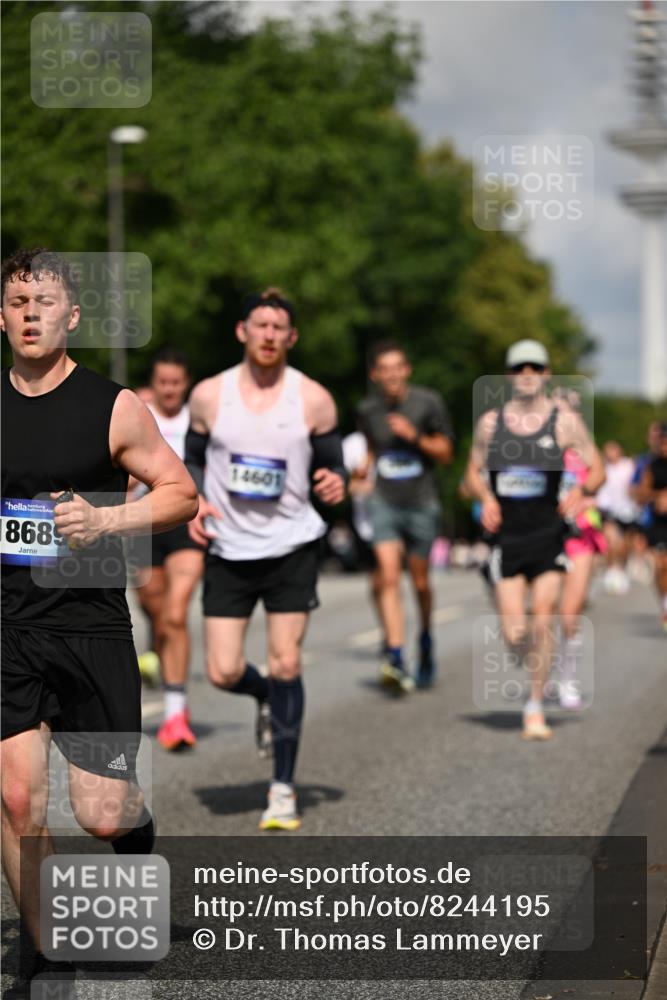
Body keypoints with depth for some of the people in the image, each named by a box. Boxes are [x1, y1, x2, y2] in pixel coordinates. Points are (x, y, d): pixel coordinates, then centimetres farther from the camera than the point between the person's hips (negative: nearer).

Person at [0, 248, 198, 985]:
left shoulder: (113, 407, -3)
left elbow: (180, 494, 1)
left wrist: (105, 518, -15)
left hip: (91, 627, -2)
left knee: (103, 817, -3)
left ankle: (136, 821, 35)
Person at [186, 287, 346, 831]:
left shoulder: (313, 399, -3)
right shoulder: (209, 395, 0)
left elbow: (333, 464, 6)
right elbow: (192, 458, 13)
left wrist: (335, 484, -17)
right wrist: (195, 501, -6)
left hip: (292, 545, -1)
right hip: (228, 549, 1)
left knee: (285, 665, -5)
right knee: (223, 672, -4)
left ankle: (284, 789, 8)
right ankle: (268, 698, 34)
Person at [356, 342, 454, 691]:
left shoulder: (428, 403, -5)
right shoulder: (367, 409, 3)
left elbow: (445, 453, -2)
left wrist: (416, 437, -16)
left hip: (421, 503, -1)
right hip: (384, 502, 1)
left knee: (420, 582, 10)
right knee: (389, 577, -16)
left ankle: (425, 641, 38)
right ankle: (396, 661, -24)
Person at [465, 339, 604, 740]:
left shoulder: (565, 421, 0)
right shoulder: (490, 422, 6)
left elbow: (597, 470, 2)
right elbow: (473, 471, 15)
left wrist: (582, 490, -19)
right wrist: (486, 498, -5)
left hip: (548, 537, -1)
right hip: (507, 538, 1)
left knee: (543, 620, -10)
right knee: (514, 634, -4)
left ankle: (536, 708, 3)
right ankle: (539, 662, 32)